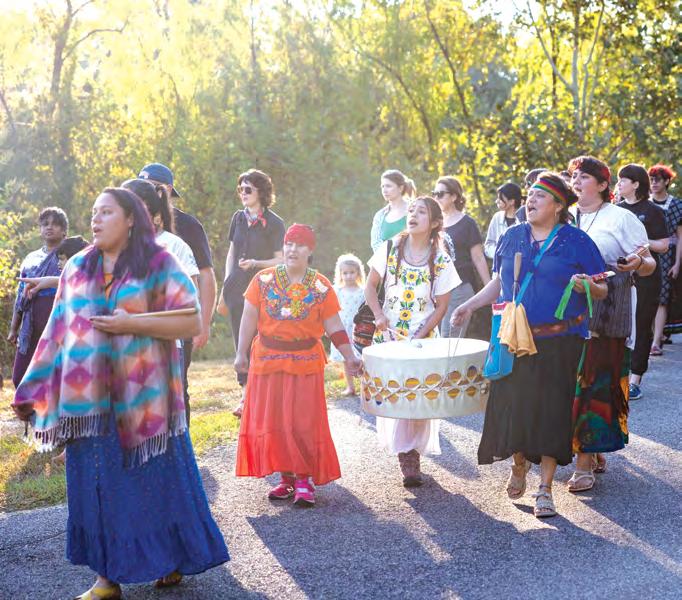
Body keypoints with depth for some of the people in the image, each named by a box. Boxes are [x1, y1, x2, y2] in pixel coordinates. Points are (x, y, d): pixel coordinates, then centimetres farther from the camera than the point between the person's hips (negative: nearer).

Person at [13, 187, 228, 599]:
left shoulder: (159, 264, -2)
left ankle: (172, 561, 22)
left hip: (143, 397, -3)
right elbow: (60, 333, 13)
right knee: (99, 485, 4)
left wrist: (132, 323, -17)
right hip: (91, 399, 4)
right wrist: (37, 390, 9)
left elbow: (193, 322, -9)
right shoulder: (77, 269, 11)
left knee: (156, 479, 4)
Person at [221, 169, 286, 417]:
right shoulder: (238, 218, 11)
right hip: (236, 288, 5)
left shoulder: (274, 223, -5)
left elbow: (280, 260, -5)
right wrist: (227, 284, 12)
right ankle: (246, 394, 14)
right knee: (240, 341, 7)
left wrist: (255, 263, -19)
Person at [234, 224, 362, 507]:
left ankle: (304, 480, 7)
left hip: (306, 364, -1)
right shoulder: (263, 280, 1)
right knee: (271, 421, 4)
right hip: (267, 361, 2)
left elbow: (334, 327, 1)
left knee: (303, 422, -2)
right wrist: (241, 353, 1)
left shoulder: (321, 287, 0)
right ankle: (286, 478, 15)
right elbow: (249, 319, 3)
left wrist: (350, 357, -4)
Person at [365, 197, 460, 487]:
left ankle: (412, 453, 9)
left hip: (424, 338, -1)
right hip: (389, 334, 1)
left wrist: (418, 337, -10)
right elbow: (371, 285, 8)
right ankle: (405, 455, 9)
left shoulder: (441, 261, -3)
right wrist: (379, 315, -8)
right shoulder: (389, 249, 0)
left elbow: (441, 307, -1)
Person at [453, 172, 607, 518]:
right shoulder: (512, 237, 10)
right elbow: (498, 284, 18)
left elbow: (601, 291, 2)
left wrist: (586, 286, -20)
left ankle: (545, 488, 9)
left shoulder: (576, 241, 0)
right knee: (512, 404, 4)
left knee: (551, 410, -2)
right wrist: (470, 305, 6)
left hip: (559, 344, -3)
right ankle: (519, 463, 33)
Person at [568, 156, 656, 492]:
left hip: (607, 317, -5)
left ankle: (585, 461, -5)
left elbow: (649, 266, -1)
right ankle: (594, 451, 18)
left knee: (595, 383, -7)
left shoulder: (621, 218, 1)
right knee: (573, 383, 4)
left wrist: (638, 263, -23)